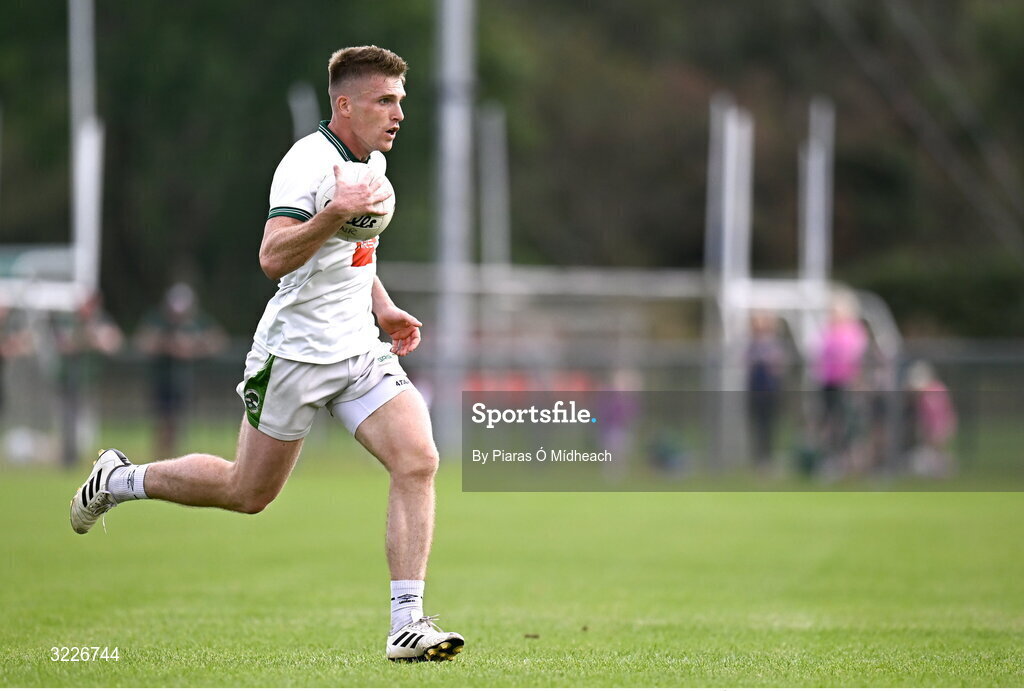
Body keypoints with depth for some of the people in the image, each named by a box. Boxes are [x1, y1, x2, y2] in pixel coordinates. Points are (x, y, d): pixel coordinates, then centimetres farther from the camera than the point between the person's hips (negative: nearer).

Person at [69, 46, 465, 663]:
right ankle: (119, 480, 32)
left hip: (361, 352, 7)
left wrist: (383, 308, 18)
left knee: (418, 461, -14)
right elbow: (274, 259, -30)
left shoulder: (371, 162, 10)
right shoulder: (308, 162, -18)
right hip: (296, 353, -7)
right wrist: (334, 213, -42)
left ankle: (408, 623, -13)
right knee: (248, 492, 8)